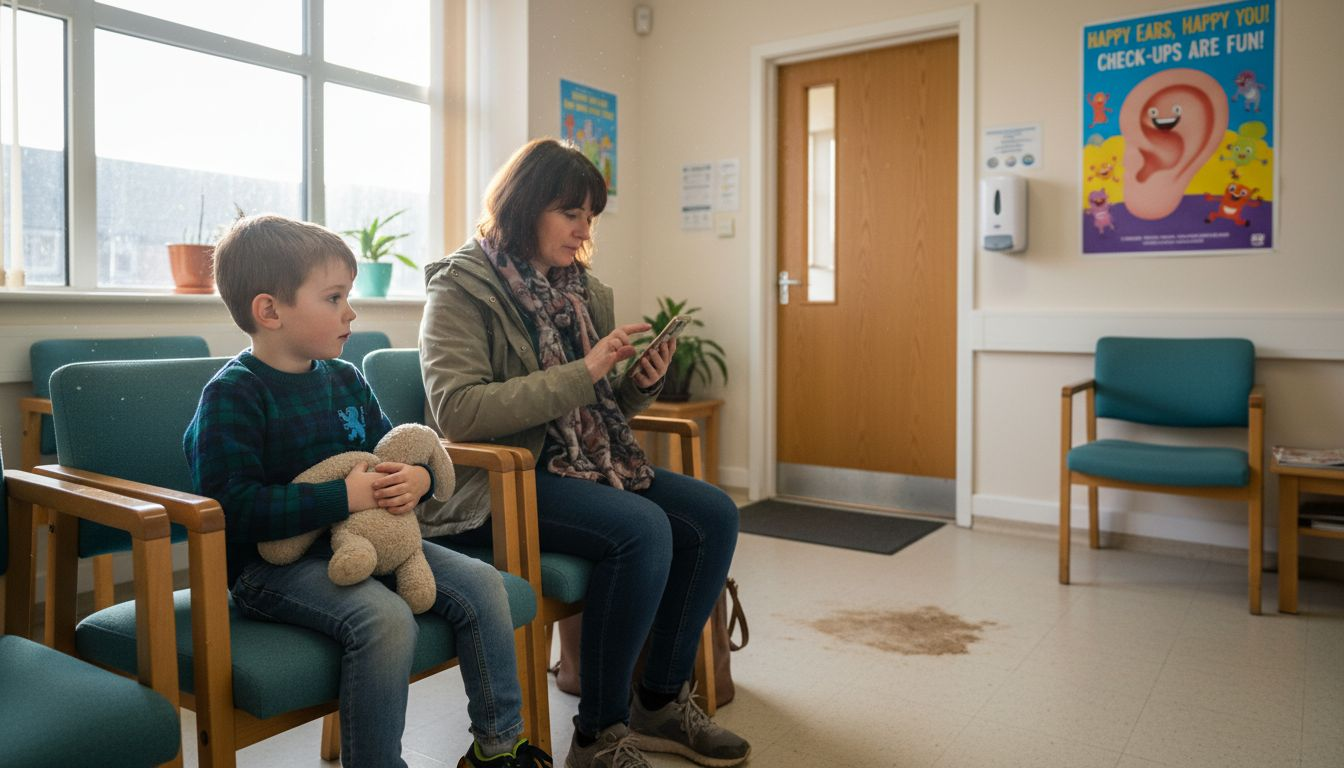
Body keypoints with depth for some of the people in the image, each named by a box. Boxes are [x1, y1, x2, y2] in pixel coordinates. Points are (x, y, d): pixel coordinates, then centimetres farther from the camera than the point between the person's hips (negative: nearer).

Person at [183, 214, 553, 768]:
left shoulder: (345, 380, 9)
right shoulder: (232, 396, -13)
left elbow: (390, 451, 17)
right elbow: (233, 507, -22)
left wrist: (416, 479, -8)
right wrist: (344, 498, -25)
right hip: (272, 564, -7)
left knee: (479, 584, -5)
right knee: (387, 619, -33)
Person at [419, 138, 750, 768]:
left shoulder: (582, 289, 14)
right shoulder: (461, 287, -7)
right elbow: (455, 410, -23)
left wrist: (641, 384, -4)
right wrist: (584, 372, -24)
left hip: (584, 463, 8)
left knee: (713, 515, -7)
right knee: (642, 529, -29)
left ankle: (661, 701, 7)